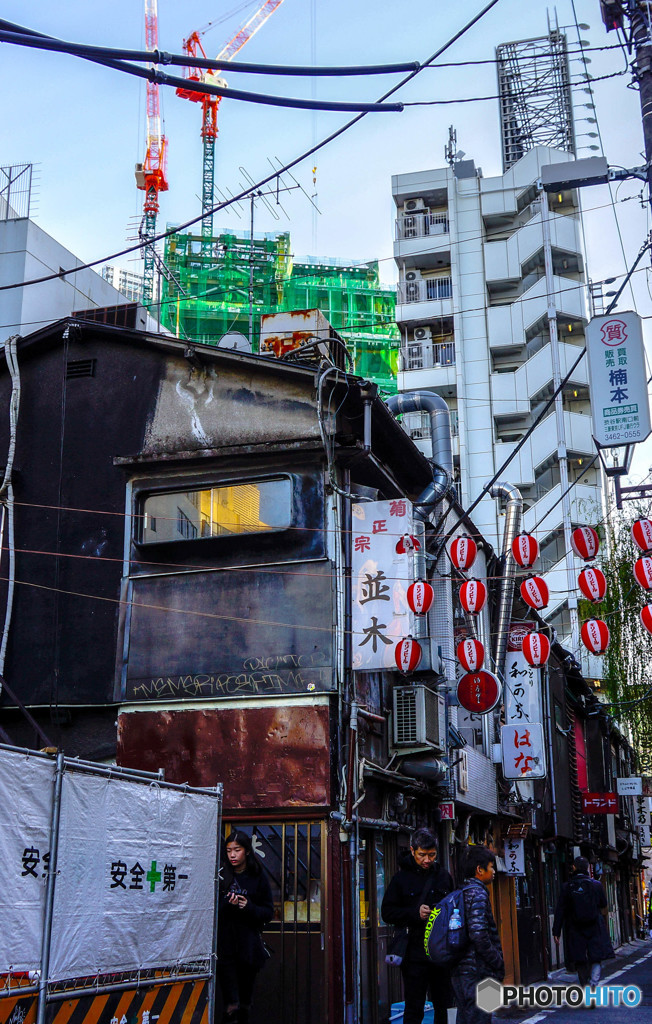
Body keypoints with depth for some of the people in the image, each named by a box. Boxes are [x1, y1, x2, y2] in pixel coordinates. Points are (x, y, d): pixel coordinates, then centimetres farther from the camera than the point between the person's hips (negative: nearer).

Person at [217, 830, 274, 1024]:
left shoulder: (257, 877, 5)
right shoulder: (221, 875, 2)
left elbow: (269, 912, 6)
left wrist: (249, 907, -10)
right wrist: (228, 905, -16)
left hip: (248, 943, 1)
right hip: (224, 941, -1)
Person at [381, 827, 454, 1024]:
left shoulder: (443, 875, 8)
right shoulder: (402, 877, -2)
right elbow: (387, 912, -4)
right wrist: (415, 913, -17)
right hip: (415, 954, -4)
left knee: (444, 1007, 14)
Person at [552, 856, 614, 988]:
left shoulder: (567, 887, -4)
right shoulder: (596, 885, -3)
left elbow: (560, 911, -4)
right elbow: (604, 906, 11)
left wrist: (556, 931, 0)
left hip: (575, 931, 1)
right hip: (595, 928, 0)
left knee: (580, 962, 12)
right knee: (596, 959, 2)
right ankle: (593, 983, -19)